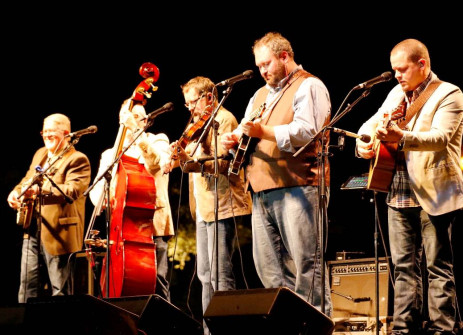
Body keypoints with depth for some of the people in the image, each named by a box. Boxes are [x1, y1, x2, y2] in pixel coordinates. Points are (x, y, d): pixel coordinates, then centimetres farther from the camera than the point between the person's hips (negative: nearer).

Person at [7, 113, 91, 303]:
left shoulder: (77, 159, -8)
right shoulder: (40, 154, 18)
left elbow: (72, 191, -22)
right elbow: (27, 180, 29)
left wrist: (40, 190, -33)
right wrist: (16, 192, 6)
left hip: (58, 232, -8)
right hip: (32, 229, 8)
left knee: (60, 290, -1)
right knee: (27, 288, 9)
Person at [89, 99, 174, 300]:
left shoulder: (158, 141, 10)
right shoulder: (110, 154, 20)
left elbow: (155, 164, -14)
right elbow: (96, 194, 11)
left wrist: (136, 131, -19)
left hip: (152, 223, -4)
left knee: (156, 282, -13)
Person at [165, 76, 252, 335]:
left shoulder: (224, 119, -7)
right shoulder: (197, 126, 22)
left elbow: (224, 163, -18)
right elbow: (196, 163, 18)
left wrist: (196, 164, -28)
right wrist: (182, 156, -1)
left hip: (222, 206, -10)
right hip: (203, 207, 10)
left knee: (220, 274, -13)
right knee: (206, 275, 10)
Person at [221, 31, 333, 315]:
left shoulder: (308, 87, -1)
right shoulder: (261, 94, 26)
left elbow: (308, 131, -14)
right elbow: (247, 129, 27)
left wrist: (264, 132, -19)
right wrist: (236, 138, 4)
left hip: (297, 186, -8)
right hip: (263, 190, 8)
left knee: (306, 263, -10)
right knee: (268, 266, 6)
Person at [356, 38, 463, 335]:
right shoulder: (397, 94, 15)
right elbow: (372, 123, 20)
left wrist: (401, 138, -37)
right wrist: (363, 142, -4)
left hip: (434, 193, -7)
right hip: (399, 193, 7)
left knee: (438, 266, -3)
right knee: (403, 265, 9)